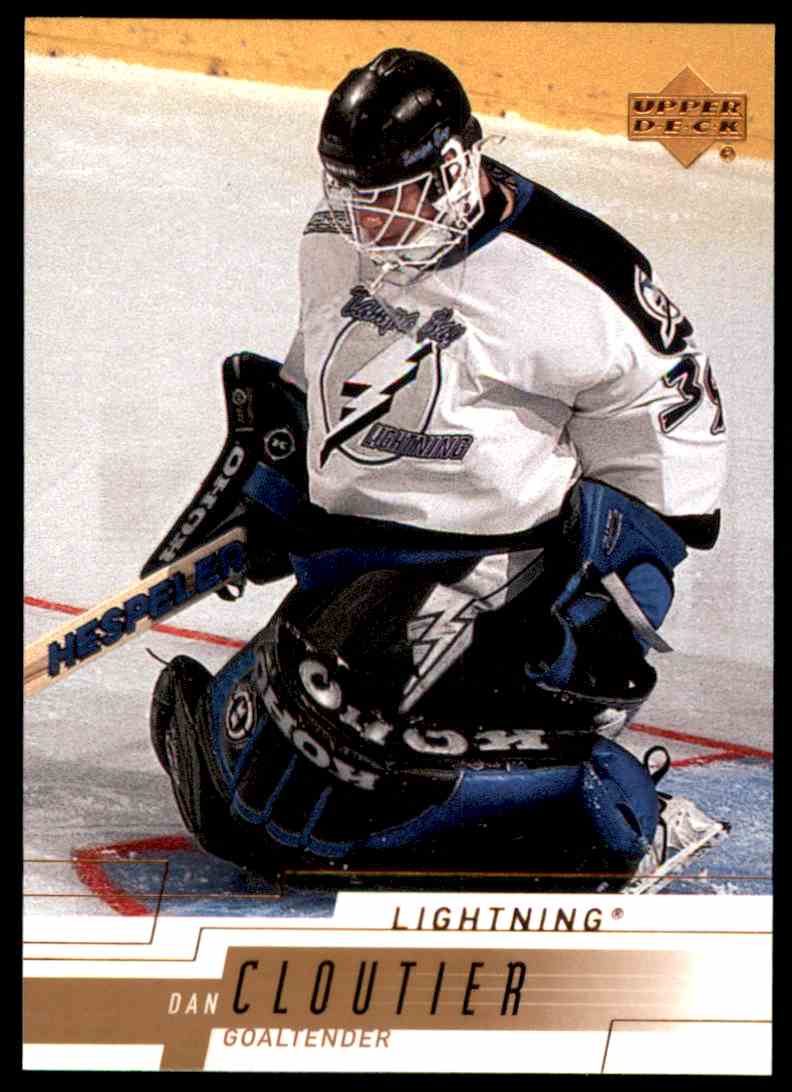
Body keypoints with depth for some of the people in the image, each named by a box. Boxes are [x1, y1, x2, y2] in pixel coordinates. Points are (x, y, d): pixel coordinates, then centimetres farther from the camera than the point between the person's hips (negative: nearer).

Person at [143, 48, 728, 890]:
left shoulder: (568, 280, -19)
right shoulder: (336, 244, 2)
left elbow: (677, 428, -10)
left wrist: (603, 600, -14)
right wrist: (269, 499, 17)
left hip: (494, 567, -6)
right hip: (344, 556, 6)